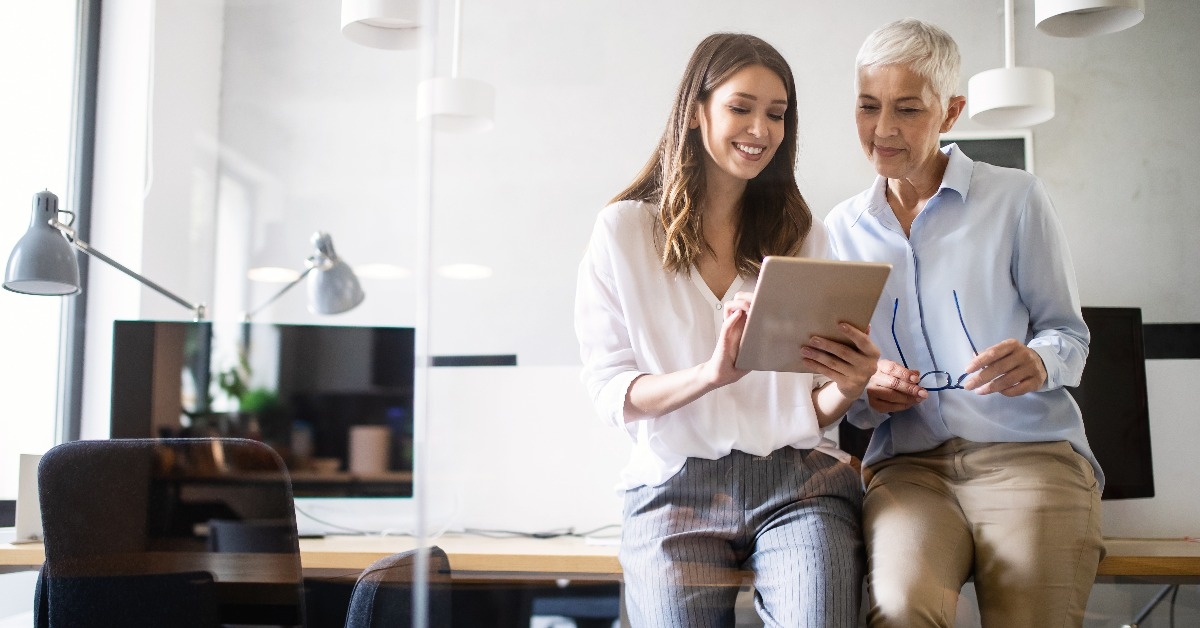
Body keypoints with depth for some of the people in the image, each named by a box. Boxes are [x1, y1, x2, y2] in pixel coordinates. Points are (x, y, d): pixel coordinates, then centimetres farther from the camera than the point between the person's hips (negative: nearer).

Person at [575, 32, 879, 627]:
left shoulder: (805, 236, 14)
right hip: (674, 485, -1)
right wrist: (711, 374, -19)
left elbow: (816, 411, 13)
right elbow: (612, 393, -1)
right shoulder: (624, 231, 5)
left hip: (798, 477, 1)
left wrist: (848, 387, -10)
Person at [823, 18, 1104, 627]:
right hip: (908, 463, 1)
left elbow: (1069, 333, 10)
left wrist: (1038, 362, -14)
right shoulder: (842, 229, 15)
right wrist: (867, 393, -6)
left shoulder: (1014, 198, 6)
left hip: (1029, 455, -1)